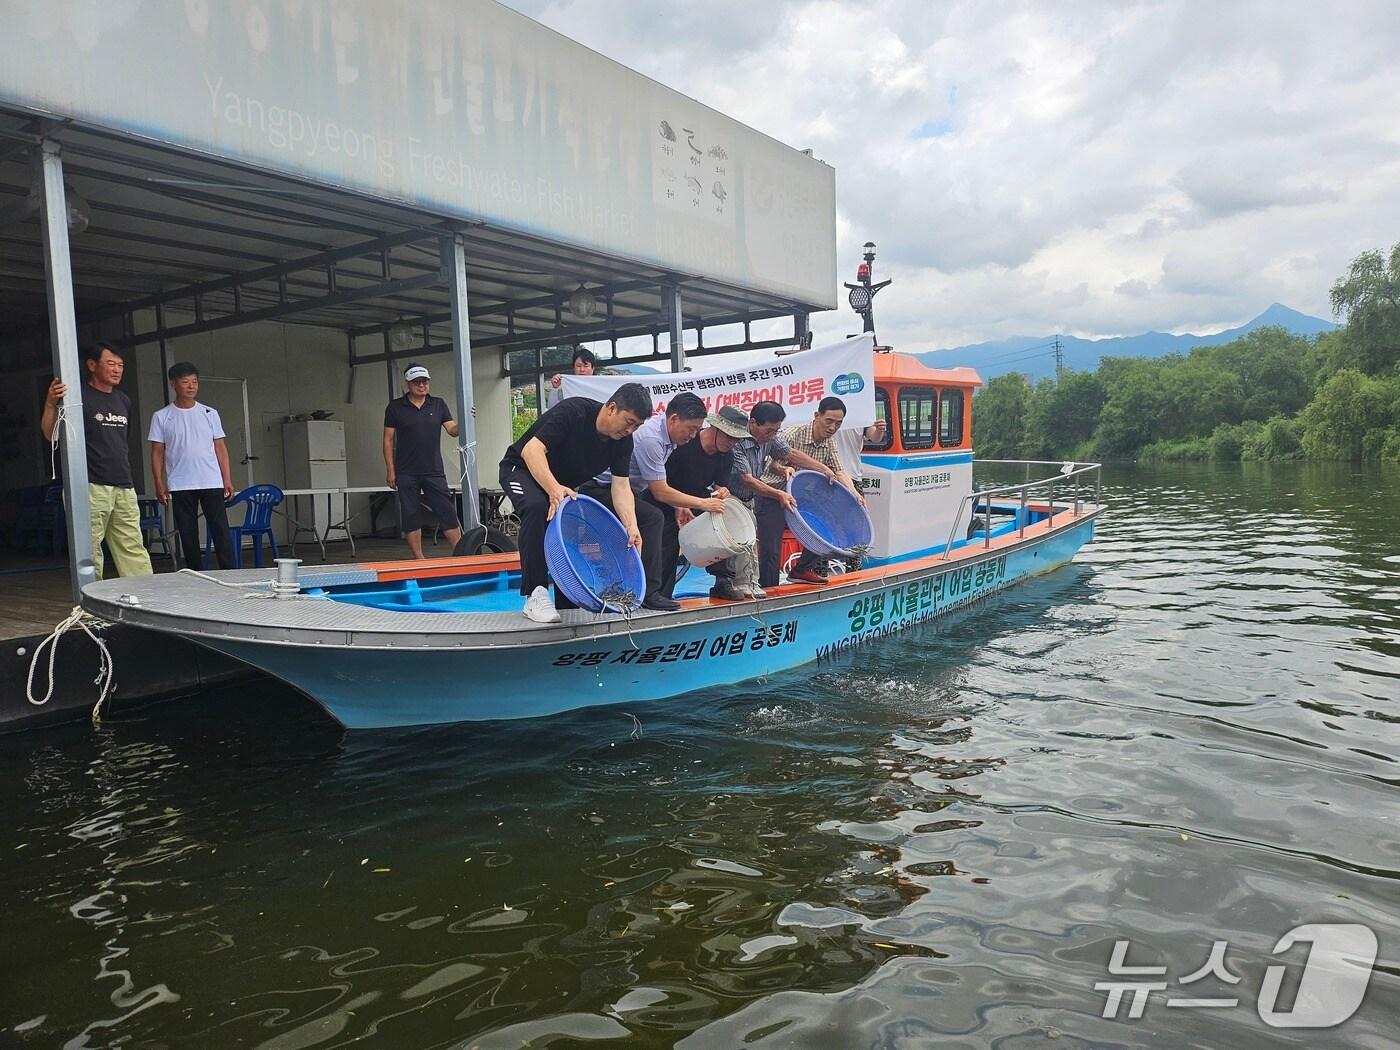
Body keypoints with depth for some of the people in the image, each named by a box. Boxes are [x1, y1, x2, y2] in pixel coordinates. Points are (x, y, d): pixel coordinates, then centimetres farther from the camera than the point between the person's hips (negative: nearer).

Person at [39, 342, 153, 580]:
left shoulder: (124, 401, 17)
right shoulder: (80, 397, -3)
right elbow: (51, 434, -10)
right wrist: (50, 404, -27)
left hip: (124, 489, 6)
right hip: (92, 488, -6)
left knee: (134, 551, 5)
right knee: (90, 553, -4)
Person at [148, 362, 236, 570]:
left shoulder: (210, 413, 9)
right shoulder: (162, 417, 6)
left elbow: (220, 448, 9)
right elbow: (157, 453, 5)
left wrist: (227, 480, 2)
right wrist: (159, 484, -4)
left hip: (212, 483, 0)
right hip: (180, 486, 0)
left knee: (221, 530, -5)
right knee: (188, 535, 5)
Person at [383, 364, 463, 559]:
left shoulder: (438, 404, 7)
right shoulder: (395, 407, 2)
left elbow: (452, 430, 1)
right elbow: (388, 439, 3)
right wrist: (390, 470, -2)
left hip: (434, 471, 1)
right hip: (406, 473, -1)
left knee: (448, 513, -2)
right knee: (410, 516, 2)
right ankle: (419, 560, 10)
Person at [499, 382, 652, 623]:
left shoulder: (623, 441, -12)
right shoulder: (572, 411, -31)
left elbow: (621, 486, -14)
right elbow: (531, 450, -38)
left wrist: (631, 526, -31)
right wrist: (554, 489, -53)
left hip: (563, 485, 7)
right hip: (522, 469, -7)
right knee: (536, 507, -35)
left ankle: (568, 608, 15)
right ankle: (535, 594, -30)